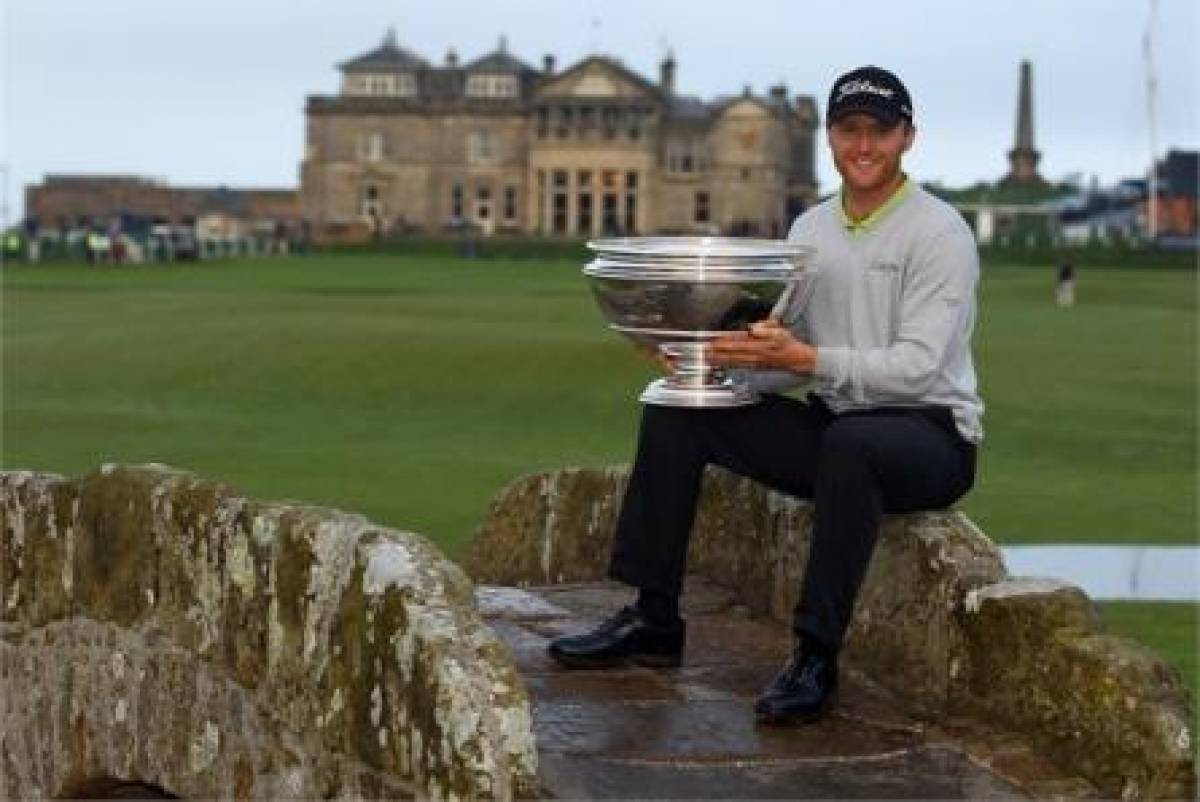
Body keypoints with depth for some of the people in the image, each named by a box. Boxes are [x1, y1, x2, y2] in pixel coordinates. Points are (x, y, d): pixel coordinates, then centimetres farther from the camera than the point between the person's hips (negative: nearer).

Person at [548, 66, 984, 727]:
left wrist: (804, 358, -33)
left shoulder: (938, 233, -11)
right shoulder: (810, 229, 11)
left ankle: (816, 657, -34)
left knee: (850, 443, -41)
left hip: (931, 432, -7)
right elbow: (782, 362, 7)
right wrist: (716, 360, -13)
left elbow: (917, 367, -23)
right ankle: (653, 621, -3)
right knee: (675, 411, -5)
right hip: (830, 424, 7)